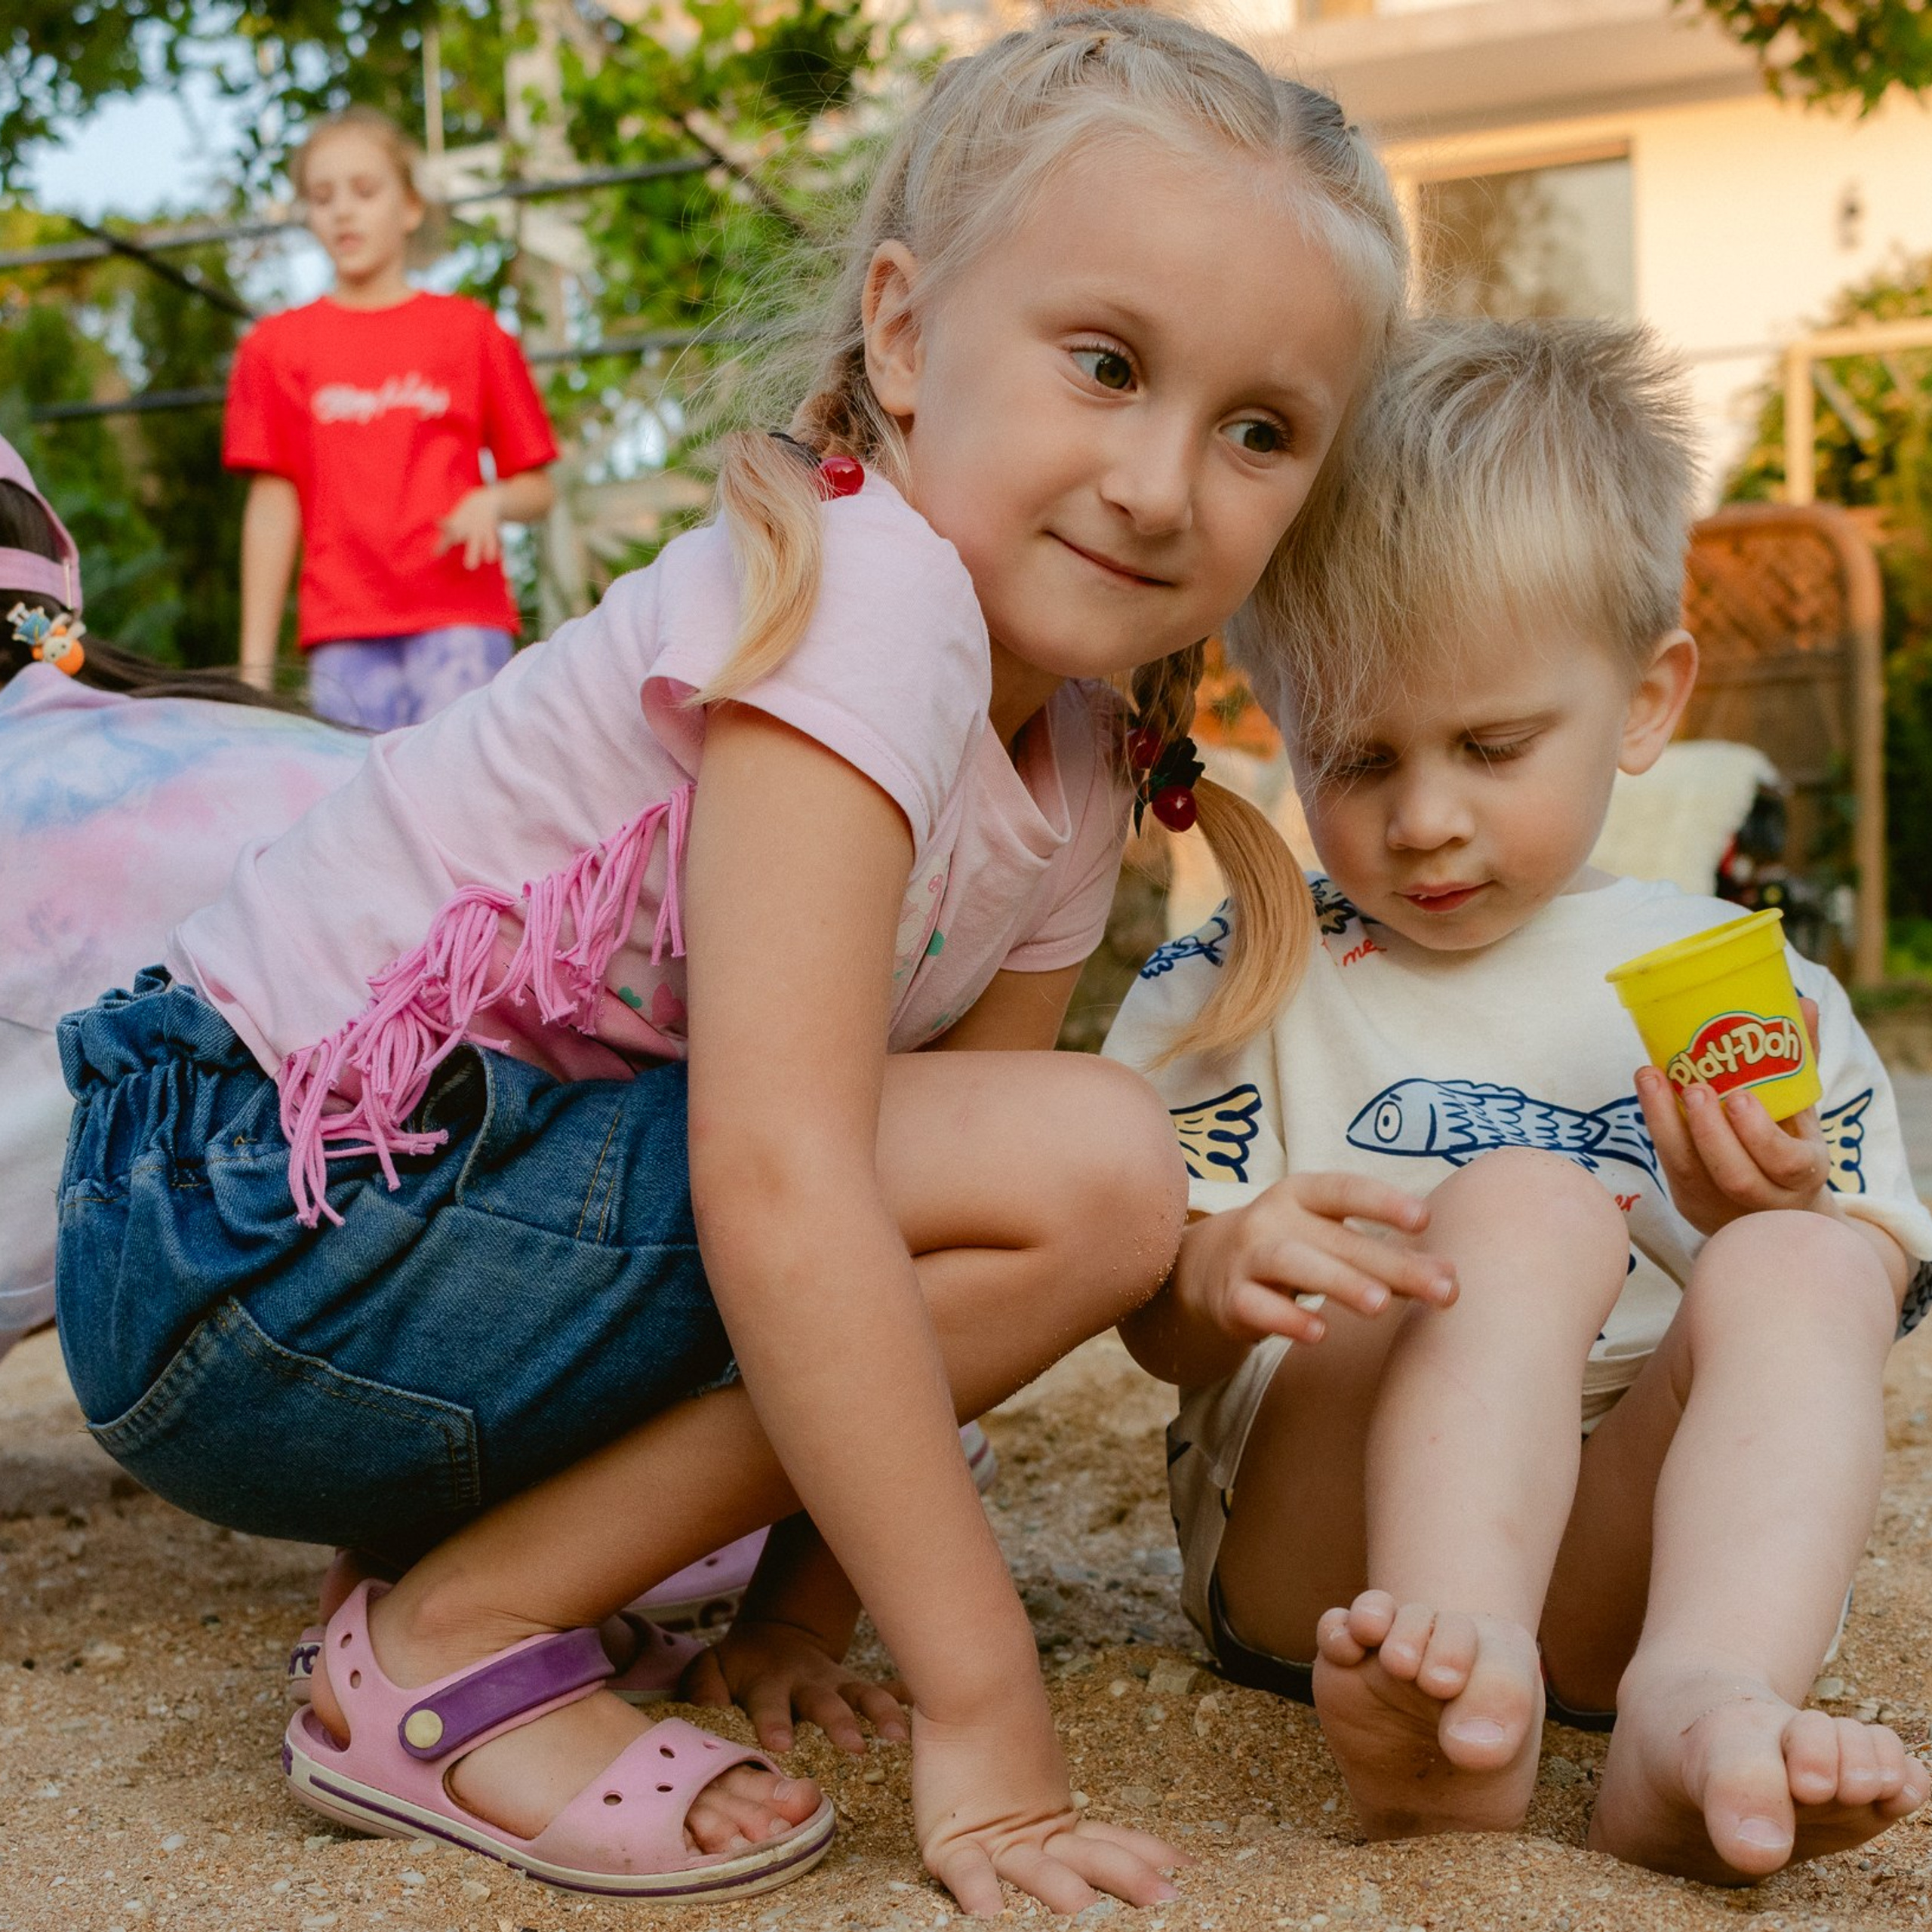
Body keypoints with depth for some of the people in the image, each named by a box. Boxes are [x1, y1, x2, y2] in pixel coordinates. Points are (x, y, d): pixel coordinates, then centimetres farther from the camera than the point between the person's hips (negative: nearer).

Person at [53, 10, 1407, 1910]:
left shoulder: (1073, 774, 7)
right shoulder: (860, 595, -21)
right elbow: (777, 1185, -28)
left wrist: (811, 1607, 2)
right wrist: (981, 1714, -25)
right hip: (262, 1233, -9)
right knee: (1093, 1166, -18)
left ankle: (461, 1516, 14)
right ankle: (454, 1648, -9)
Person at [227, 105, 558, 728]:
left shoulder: (470, 330, 11)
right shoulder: (277, 345, 13)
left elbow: (537, 489, 13)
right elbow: (273, 504, 8)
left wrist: (492, 500, -11)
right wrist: (255, 665, 3)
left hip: (461, 620, -1)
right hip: (345, 633, 1)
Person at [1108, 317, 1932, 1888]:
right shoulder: (1235, 985, 7)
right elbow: (1162, 1339, 2)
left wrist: (1773, 1228, -11)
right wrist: (1218, 1279, -24)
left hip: (1629, 1571, 2)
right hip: (1319, 1559, -2)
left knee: (1806, 1271, -24)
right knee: (1528, 1203, -26)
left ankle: (1699, 1708, -46)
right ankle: (1455, 1691, -47)